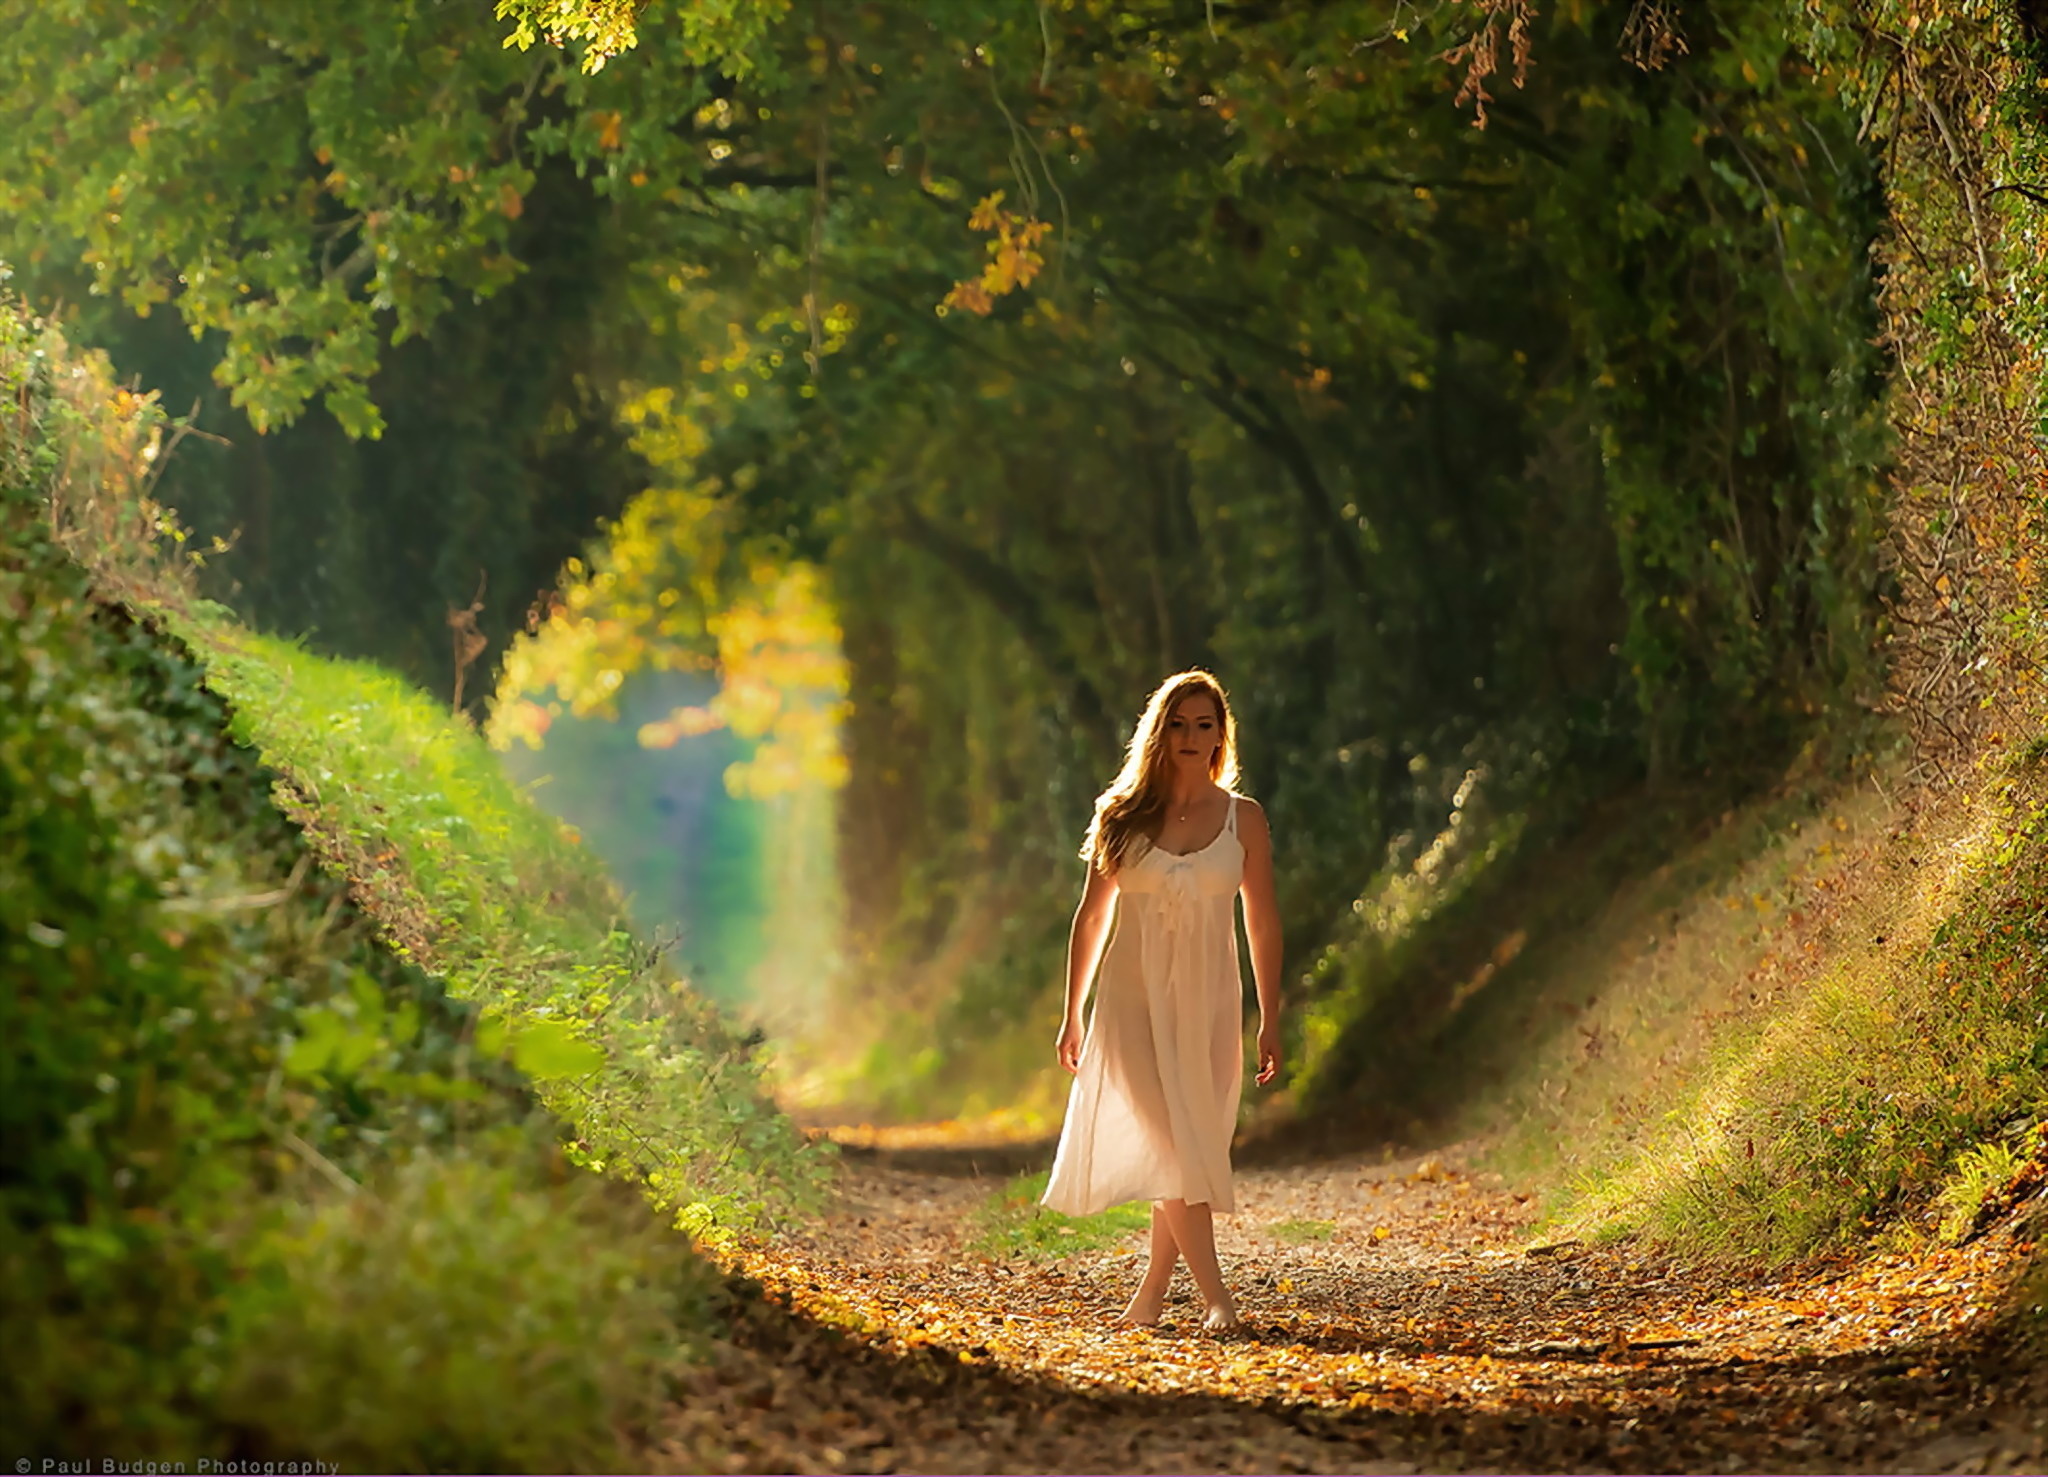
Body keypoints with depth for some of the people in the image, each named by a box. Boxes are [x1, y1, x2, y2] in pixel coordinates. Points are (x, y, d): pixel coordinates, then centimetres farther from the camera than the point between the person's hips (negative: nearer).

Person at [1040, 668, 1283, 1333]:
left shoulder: (1243, 819, 3)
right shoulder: (1122, 815, 3)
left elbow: (1262, 924, 6)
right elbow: (1091, 917, 9)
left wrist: (1270, 1023, 3)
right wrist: (1072, 1016, 9)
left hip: (1207, 1002, 1)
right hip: (1133, 998, -1)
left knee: (1187, 1147, 2)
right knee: (1170, 1143, -14)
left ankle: (1152, 1291, 15)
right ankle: (1215, 1295, -15)